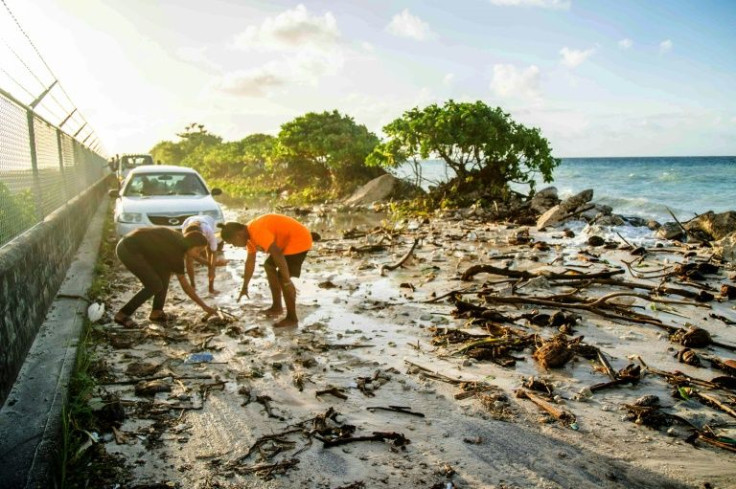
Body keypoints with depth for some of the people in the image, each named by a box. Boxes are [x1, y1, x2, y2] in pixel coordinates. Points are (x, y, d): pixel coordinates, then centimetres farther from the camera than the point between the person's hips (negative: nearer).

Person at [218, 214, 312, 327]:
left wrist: (286, 281, -28)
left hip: (299, 239, -11)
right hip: (287, 241, 11)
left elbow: (277, 255, -32)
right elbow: (250, 261, 16)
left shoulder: (257, 231, -27)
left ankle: (292, 318, -5)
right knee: (269, 265, 20)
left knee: (282, 277, -14)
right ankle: (277, 307, 28)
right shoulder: (249, 234, 6)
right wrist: (244, 287, 22)